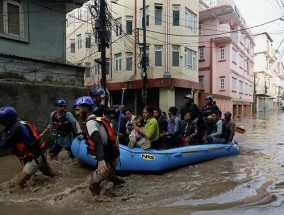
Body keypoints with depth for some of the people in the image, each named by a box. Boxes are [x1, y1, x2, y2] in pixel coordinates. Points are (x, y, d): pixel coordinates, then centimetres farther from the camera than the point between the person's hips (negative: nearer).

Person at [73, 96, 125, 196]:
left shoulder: (90, 123, -17)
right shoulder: (95, 119, 11)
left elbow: (98, 142, -34)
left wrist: (101, 160, -47)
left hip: (109, 159, -10)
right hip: (112, 155, 10)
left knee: (93, 186, -4)